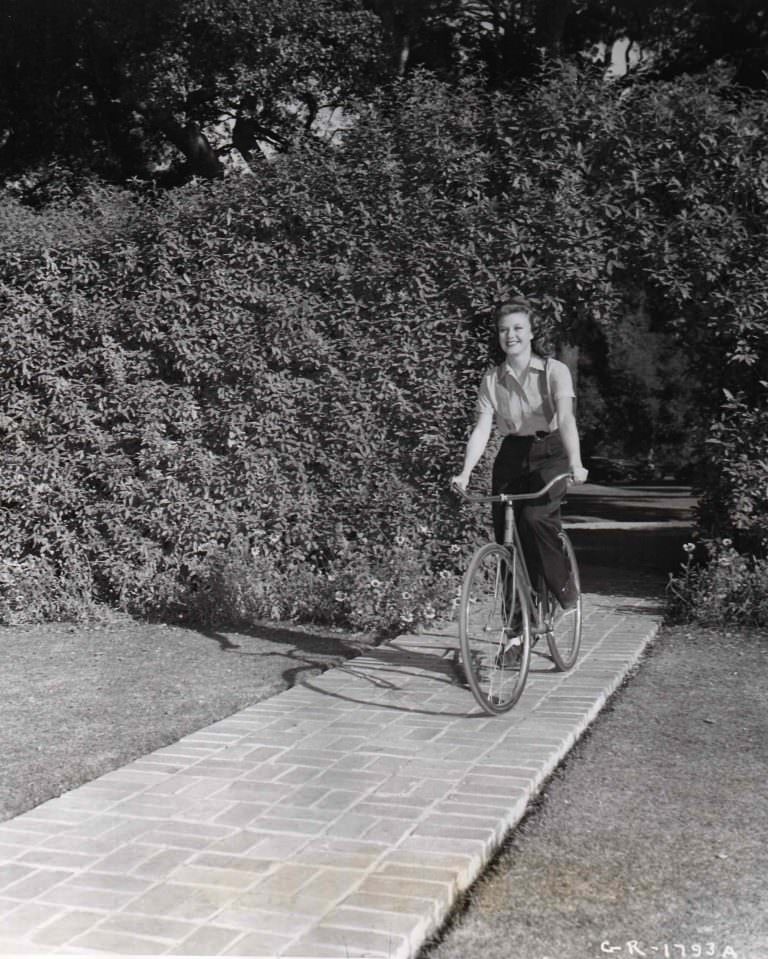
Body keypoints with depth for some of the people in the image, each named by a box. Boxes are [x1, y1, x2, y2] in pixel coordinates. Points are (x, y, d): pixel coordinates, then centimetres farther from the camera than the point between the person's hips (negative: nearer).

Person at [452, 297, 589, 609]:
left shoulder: (554, 371, -8)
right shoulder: (491, 379, 1)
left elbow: (566, 418, -21)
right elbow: (482, 428, -6)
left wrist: (575, 464, -37)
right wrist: (465, 472, -20)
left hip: (549, 454, -3)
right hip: (511, 456, 4)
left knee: (536, 516, -28)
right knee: (505, 532, -3)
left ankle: (564, 588, -6)